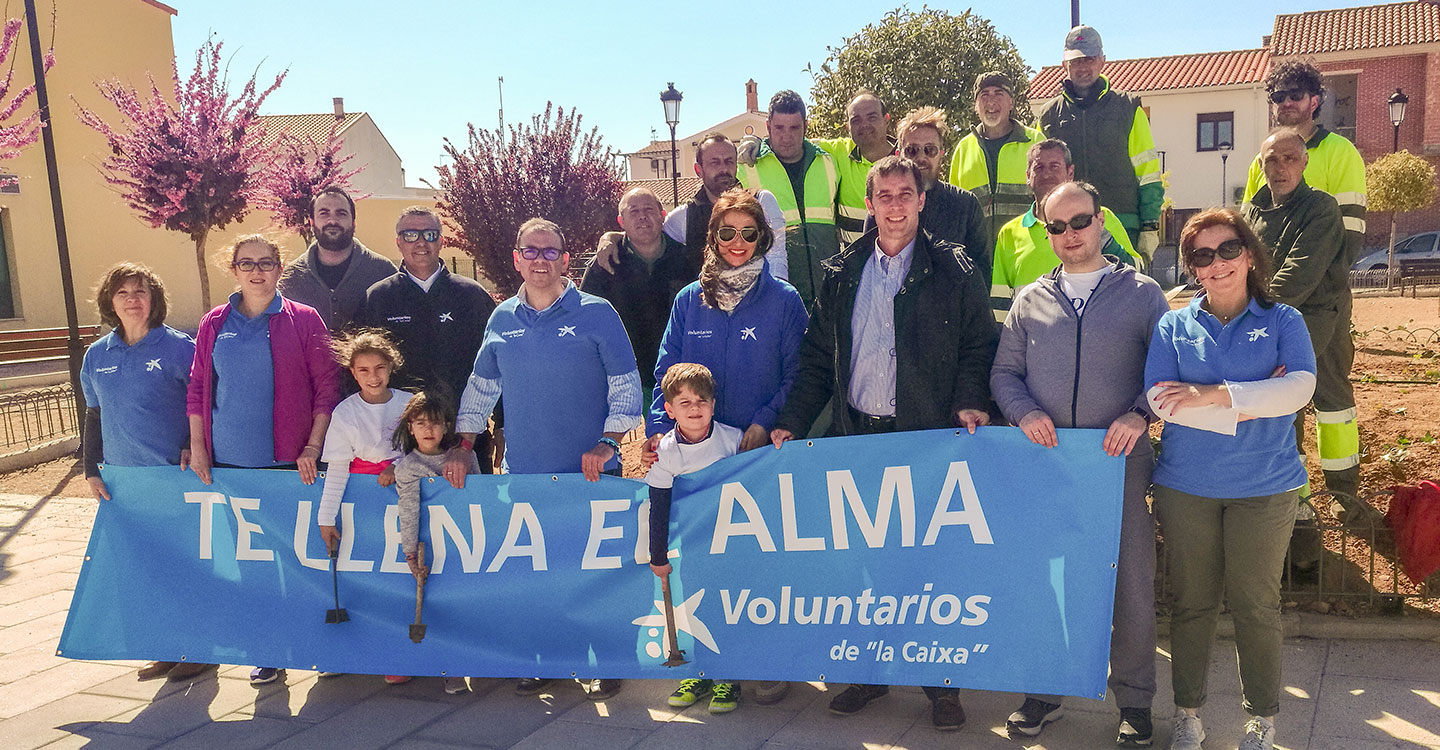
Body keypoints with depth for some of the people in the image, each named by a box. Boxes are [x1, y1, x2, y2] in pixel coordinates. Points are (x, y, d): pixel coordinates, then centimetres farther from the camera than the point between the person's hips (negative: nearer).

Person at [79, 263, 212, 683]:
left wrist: (193, 446, -13)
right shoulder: (96, 356, 9)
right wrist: (91, 470, 8)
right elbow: (93, 417, 15)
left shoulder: (178, 347, -5)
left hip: (176, 477, -5)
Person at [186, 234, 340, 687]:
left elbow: (327, 386, -2)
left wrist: (313, 447, -8)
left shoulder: (303, 321, 0)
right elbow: (197, 388, 13)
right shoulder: (214, 325, 10)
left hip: (289, 463, -3)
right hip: (228, 462, 3)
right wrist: (197, 447, 6)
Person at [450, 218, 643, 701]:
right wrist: (464, 445, 11)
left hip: (589, 472, -3)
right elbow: (480, 388, 18)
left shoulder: (596, 313, -2)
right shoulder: (502, 320, 9)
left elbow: (626, 386, -3)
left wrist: (607, 443, -12)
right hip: (521, 472, 4)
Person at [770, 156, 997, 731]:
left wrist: (971, 402, -14)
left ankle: (942, 683, 17)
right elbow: (817, 358, 12)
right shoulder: (841, 274, 11)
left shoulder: (954, 271, 3)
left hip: (929, 438, -3)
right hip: (857, 436, 3)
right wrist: (793, 422, 5)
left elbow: (977, 349, 3)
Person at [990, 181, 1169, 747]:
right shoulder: (1030, 301, 13)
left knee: (1132, 582, 2)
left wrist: (1140, 414, -15)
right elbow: (1004, 371, 12)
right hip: (1045, 460, 2)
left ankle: (1134, 700, 20)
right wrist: (1025, 412, -7)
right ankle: (1045, 691, 25)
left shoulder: (1142, 293, 6)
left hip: (1119, 459, -2)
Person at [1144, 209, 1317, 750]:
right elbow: (1160, 398, -9)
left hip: (1264, 487, 0)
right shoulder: (1173, 326, 4)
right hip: (1186, 486, 1)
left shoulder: (1282, 321, 4)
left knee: (1256, 604, 6)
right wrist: (1255, 403, -13)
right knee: (1191, 602, 8)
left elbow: (1302, 386, -12)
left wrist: (1216, 394, -17)